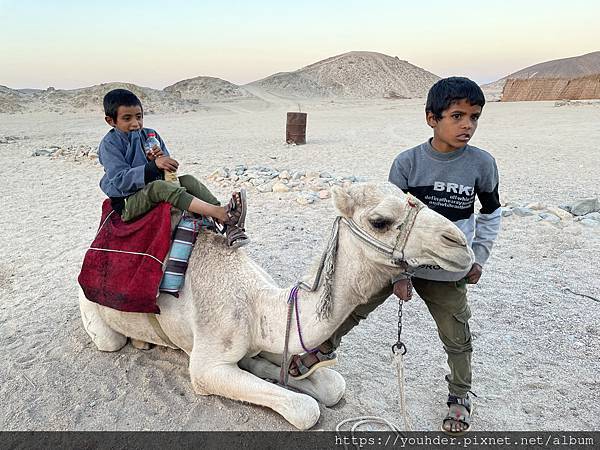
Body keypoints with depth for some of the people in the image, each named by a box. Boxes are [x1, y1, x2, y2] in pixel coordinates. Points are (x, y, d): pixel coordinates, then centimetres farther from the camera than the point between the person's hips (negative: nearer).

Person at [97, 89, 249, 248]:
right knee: (157, 186, -34)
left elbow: (170, 168, 7)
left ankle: (225, 224, -32)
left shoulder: (150, 135, 10)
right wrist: (153, 166, -31)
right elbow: (120, 180, -21)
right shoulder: (110, 144, -7)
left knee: (188, 180, -15)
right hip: (129, 204, -6)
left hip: (154, 193, 6)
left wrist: (161, 159, -17)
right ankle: (222, 213, -46)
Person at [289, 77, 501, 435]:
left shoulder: (482, 163, -8)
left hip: (448, 272, 1)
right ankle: (326, 349, 35)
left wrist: (479, 257, 5)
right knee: (356, 304, 7)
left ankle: (460, 396, 40)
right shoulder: (407, 162, -12)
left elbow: (491, 212, 8)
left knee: (457, 337, 13)